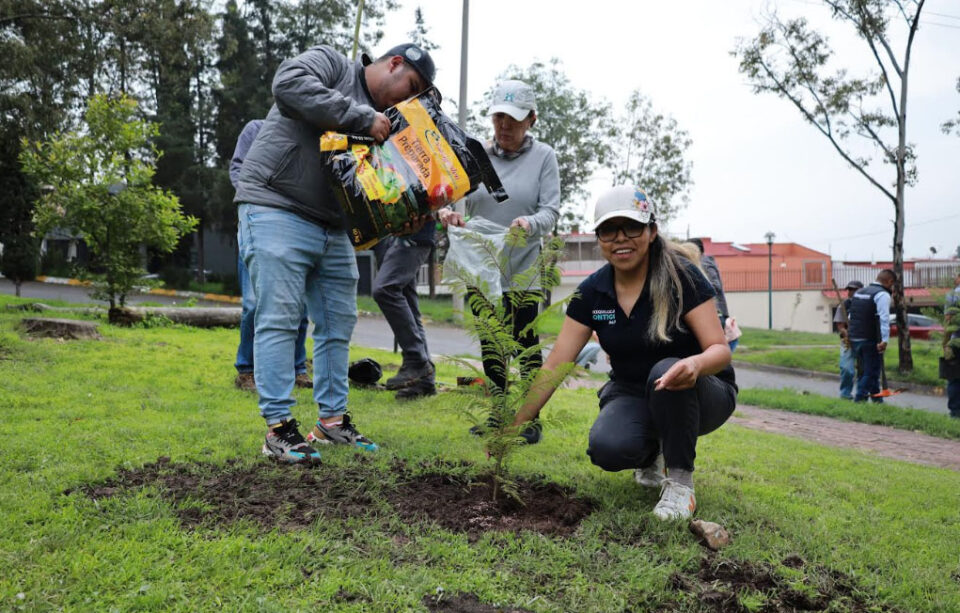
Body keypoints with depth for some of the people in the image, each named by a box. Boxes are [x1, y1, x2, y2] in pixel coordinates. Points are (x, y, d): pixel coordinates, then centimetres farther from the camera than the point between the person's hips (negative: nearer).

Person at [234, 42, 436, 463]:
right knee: (279, 320, -9)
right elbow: (288, 84, -22)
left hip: (332, 229, 8)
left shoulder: (382, 120, 19)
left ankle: (332, 420, 19)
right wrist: (361, 117, -21)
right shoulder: (330, 63, 0)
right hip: (276, 211, -8)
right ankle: (278, 428, -5)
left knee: (338, 323, 9)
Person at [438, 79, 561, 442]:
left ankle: (531, 419, 12)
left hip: (524, 266, -3)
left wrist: (531, 223, -28)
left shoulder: (543, 156, -1)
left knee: (526, 344, -1)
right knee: (490, 345, 12)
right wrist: (446, 211, -21)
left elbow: (551, 209, -7)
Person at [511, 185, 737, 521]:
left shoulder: (681, 277, -18)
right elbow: (554, 366, -8)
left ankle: (680, 481, -15)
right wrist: (514, 426, -12)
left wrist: (695, 364, -46)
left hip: (702, 396, -2)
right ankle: (651, 453, 9)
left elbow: (720, 349, -21)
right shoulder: (591, 292, -8)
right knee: (607, 447, -30)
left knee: (667, 372, -37)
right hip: (631, 394, 3)